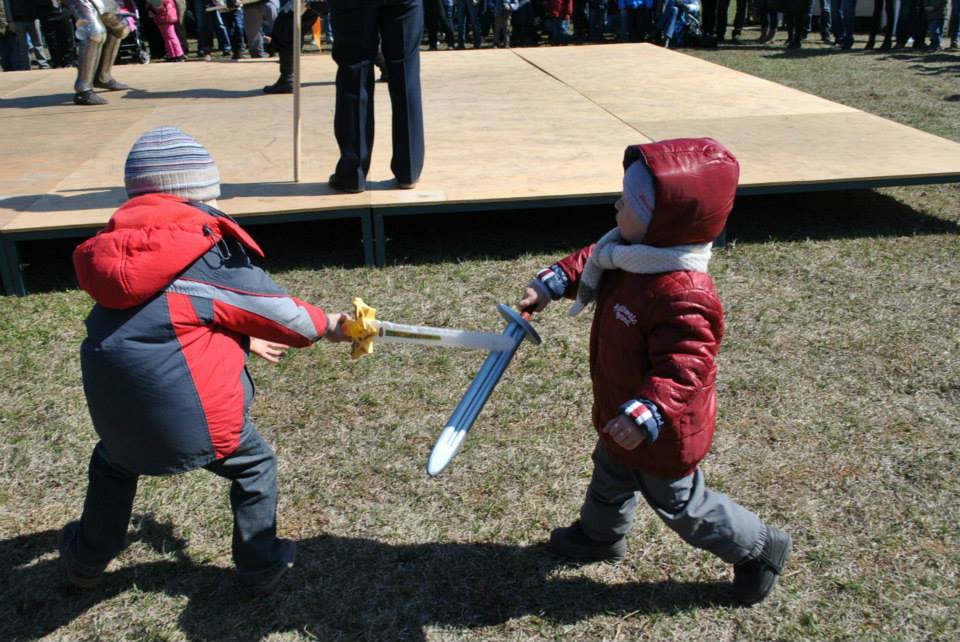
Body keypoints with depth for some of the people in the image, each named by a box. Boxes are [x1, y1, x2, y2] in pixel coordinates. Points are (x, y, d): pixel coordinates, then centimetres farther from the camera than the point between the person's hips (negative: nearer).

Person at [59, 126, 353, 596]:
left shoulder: (119, 248, 11)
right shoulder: (210, 247, -10)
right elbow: (269, 307, 0)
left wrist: (244, 340, 29)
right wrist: (326, 326, 18)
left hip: (115, 407, 6)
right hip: (195, 405, -5)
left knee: (112, 464, 36)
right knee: (255, 467, 20)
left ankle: (87, 559, 54)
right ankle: (261, 566, 31)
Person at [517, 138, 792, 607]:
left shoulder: (683, 298, -38)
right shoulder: (633, 253, -9)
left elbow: (684, 369, -40)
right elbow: (590, 262, 9)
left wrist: (646, 414, -50)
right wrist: (552, 282, -1)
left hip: (661, 432, -9)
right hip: (620, 414, 9)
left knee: (680, 504, 14)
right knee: (610, 476, 31)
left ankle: (759, 549, 37)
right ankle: (600, 535, 59)